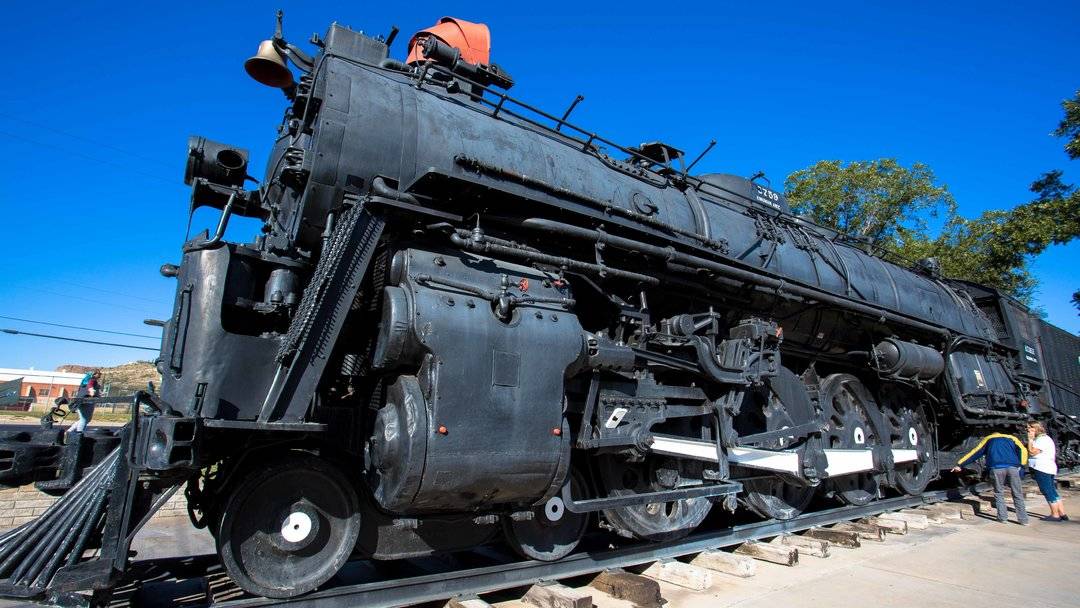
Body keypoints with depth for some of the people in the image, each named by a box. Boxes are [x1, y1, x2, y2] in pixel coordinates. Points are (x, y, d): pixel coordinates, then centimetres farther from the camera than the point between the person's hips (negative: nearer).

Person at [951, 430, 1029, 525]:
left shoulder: (987, 439, 27)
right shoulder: (1011, 438, 28)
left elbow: (974, 453, 25)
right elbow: (1023, 450, 10)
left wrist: (959, 464, 26)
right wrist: (1020, 465, 11)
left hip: (997, 468, -1)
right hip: (1012, 468, 1)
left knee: (999, 493, 13)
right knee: (1017, 494, 9)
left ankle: (1002, 517, 11)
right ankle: (1023, 519, 9)